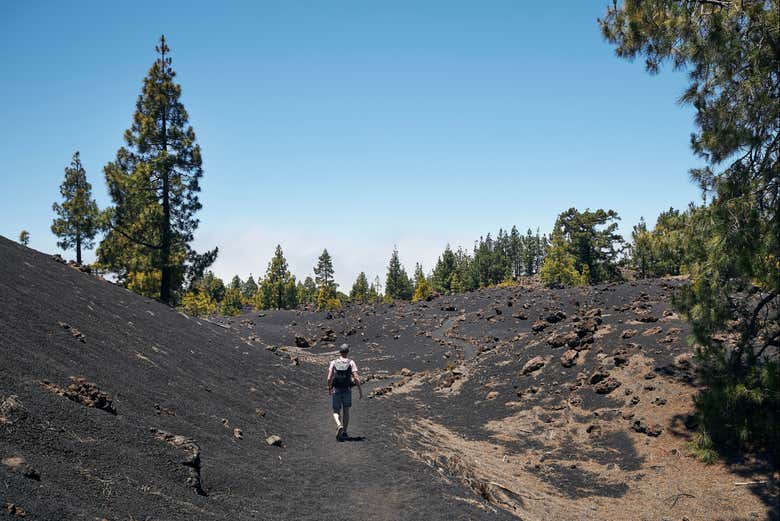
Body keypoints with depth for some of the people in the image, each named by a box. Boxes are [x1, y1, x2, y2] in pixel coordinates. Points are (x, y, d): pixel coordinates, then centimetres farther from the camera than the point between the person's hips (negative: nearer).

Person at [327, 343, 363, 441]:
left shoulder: (333, 363, -2)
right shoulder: (351, 363, -5)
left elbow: (329, 378, -8)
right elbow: (356, 378, -13)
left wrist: (329, 388, 11)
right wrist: (361, 391, -5)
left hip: (336, 391, 0)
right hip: (347, 391, 0)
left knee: (336, 412, 10)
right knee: (346, 412, 16)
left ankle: (339, 426, -19)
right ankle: (344, 433, 19)